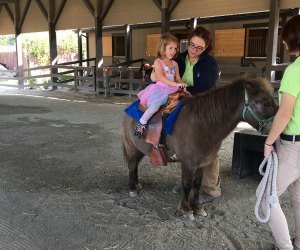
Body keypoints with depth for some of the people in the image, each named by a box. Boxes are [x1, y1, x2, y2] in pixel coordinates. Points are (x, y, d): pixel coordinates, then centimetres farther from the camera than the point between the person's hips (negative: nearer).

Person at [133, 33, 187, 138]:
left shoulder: (175, 64, 16)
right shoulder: (158, 62, -3)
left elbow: (178, 78, 15)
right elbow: (160, 77, -17)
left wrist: (183, 87, -5)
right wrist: (175, 84, -26)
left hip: (171, 90, 7)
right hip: (160, 88, -6)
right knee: (155, 106, -27)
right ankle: (141, 123, -9)